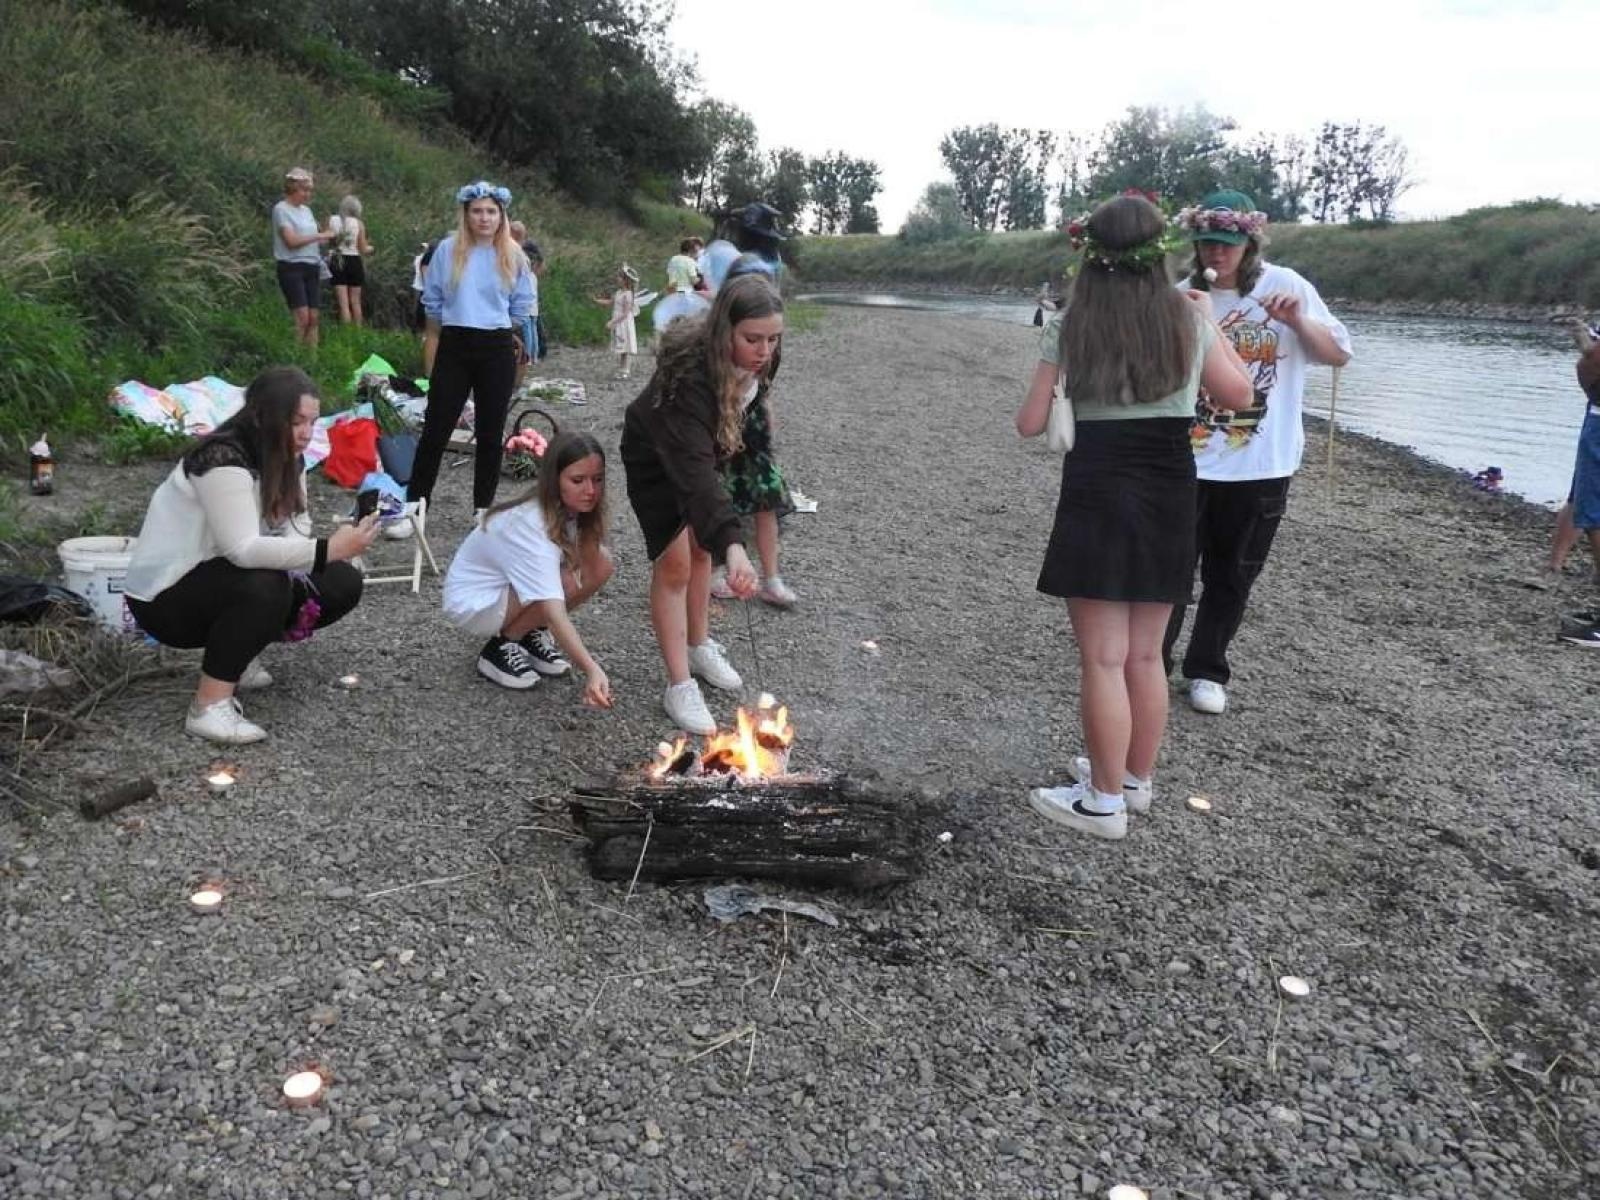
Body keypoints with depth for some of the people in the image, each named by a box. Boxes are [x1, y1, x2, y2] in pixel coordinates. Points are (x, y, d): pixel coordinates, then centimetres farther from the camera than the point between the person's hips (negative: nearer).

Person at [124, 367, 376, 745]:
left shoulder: (287, 459, 2)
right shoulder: (222, 458, -26)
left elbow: (294, 532, -4)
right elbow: (242, 549, -36)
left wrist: (304, 593, -23)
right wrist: (328, 550, -42)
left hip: (230, 578, 8)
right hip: (165, 597, -8)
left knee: (342, 583, -4)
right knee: (263, 587, -37)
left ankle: (236, 652, 9)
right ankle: (209, 707, -27)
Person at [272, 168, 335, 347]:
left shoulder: (306, 210, 18)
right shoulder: (281, 209, -5)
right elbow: (291, 241, -14)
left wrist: (328, 240, -1)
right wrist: (319, 236, -12)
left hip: (312, 267, 7)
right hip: (292, 267, -7)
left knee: (313, 318, 2)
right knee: (302, 317, -14)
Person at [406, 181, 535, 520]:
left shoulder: (513, 257, 2)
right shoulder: (447, 250, 0)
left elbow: (521, 308, 12)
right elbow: (433, 303, 8)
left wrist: (493, 327, 11)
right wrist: (432, 351, 11)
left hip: (498, 351, 1)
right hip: (454, 348, -1)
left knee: (491, 433, 7)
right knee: (436, 429, -1)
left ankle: (483, 509, 17)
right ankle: (414, 504, 8)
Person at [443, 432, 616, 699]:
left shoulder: (569, 508, -13)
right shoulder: (528, 525, -35)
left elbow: (591, 572, -15)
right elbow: (553, 607, -45)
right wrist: (591, 670, -54)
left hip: (515, 585, 7)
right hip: (473, 599, -7)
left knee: (601, 564, -16)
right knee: (566, 583, -32)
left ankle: (531, 632, 5)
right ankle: (501, 646, -7)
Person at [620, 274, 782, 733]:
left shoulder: (758, 361, -23)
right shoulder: (690, 375, -44)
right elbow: (694, 470, -53)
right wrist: (733, 545, -63)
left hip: (704, 447, 7)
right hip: (655, 458, -7)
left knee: (701, 548, 16)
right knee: (674, 563, -8)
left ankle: (699, 647, 34)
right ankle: (679, 686, -1)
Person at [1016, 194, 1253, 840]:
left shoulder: (1070, 326, -5)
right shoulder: (1189, 320, 1)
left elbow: (1031, 423, -4)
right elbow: (1237, 395, 14)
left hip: (1097, 492, -4)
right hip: (1169, 494, 4)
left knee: (1103, 659, 3)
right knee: (1145, 655, 16)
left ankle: (1104, 801, 12)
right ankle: (1135, 779, 31)